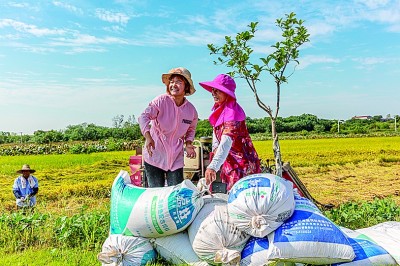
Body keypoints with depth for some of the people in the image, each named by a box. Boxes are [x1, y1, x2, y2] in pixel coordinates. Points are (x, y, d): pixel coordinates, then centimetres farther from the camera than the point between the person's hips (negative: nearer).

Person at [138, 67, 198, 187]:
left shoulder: (191, 110, 1)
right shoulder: (161, 101, -11)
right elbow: (144, 117, -23)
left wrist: (188, 143, 0)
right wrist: (148, 136, -40)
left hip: (176, 159, 3)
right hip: (154, 155, -3)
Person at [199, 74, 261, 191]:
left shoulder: (232, 110, -21)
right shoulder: (218, 108, 7)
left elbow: (227, 141, -34)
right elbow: (216, 132, 17)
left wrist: (213, 167, -44)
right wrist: (215, 148, -2)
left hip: (241, 162, -8)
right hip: (229, 162, 8)